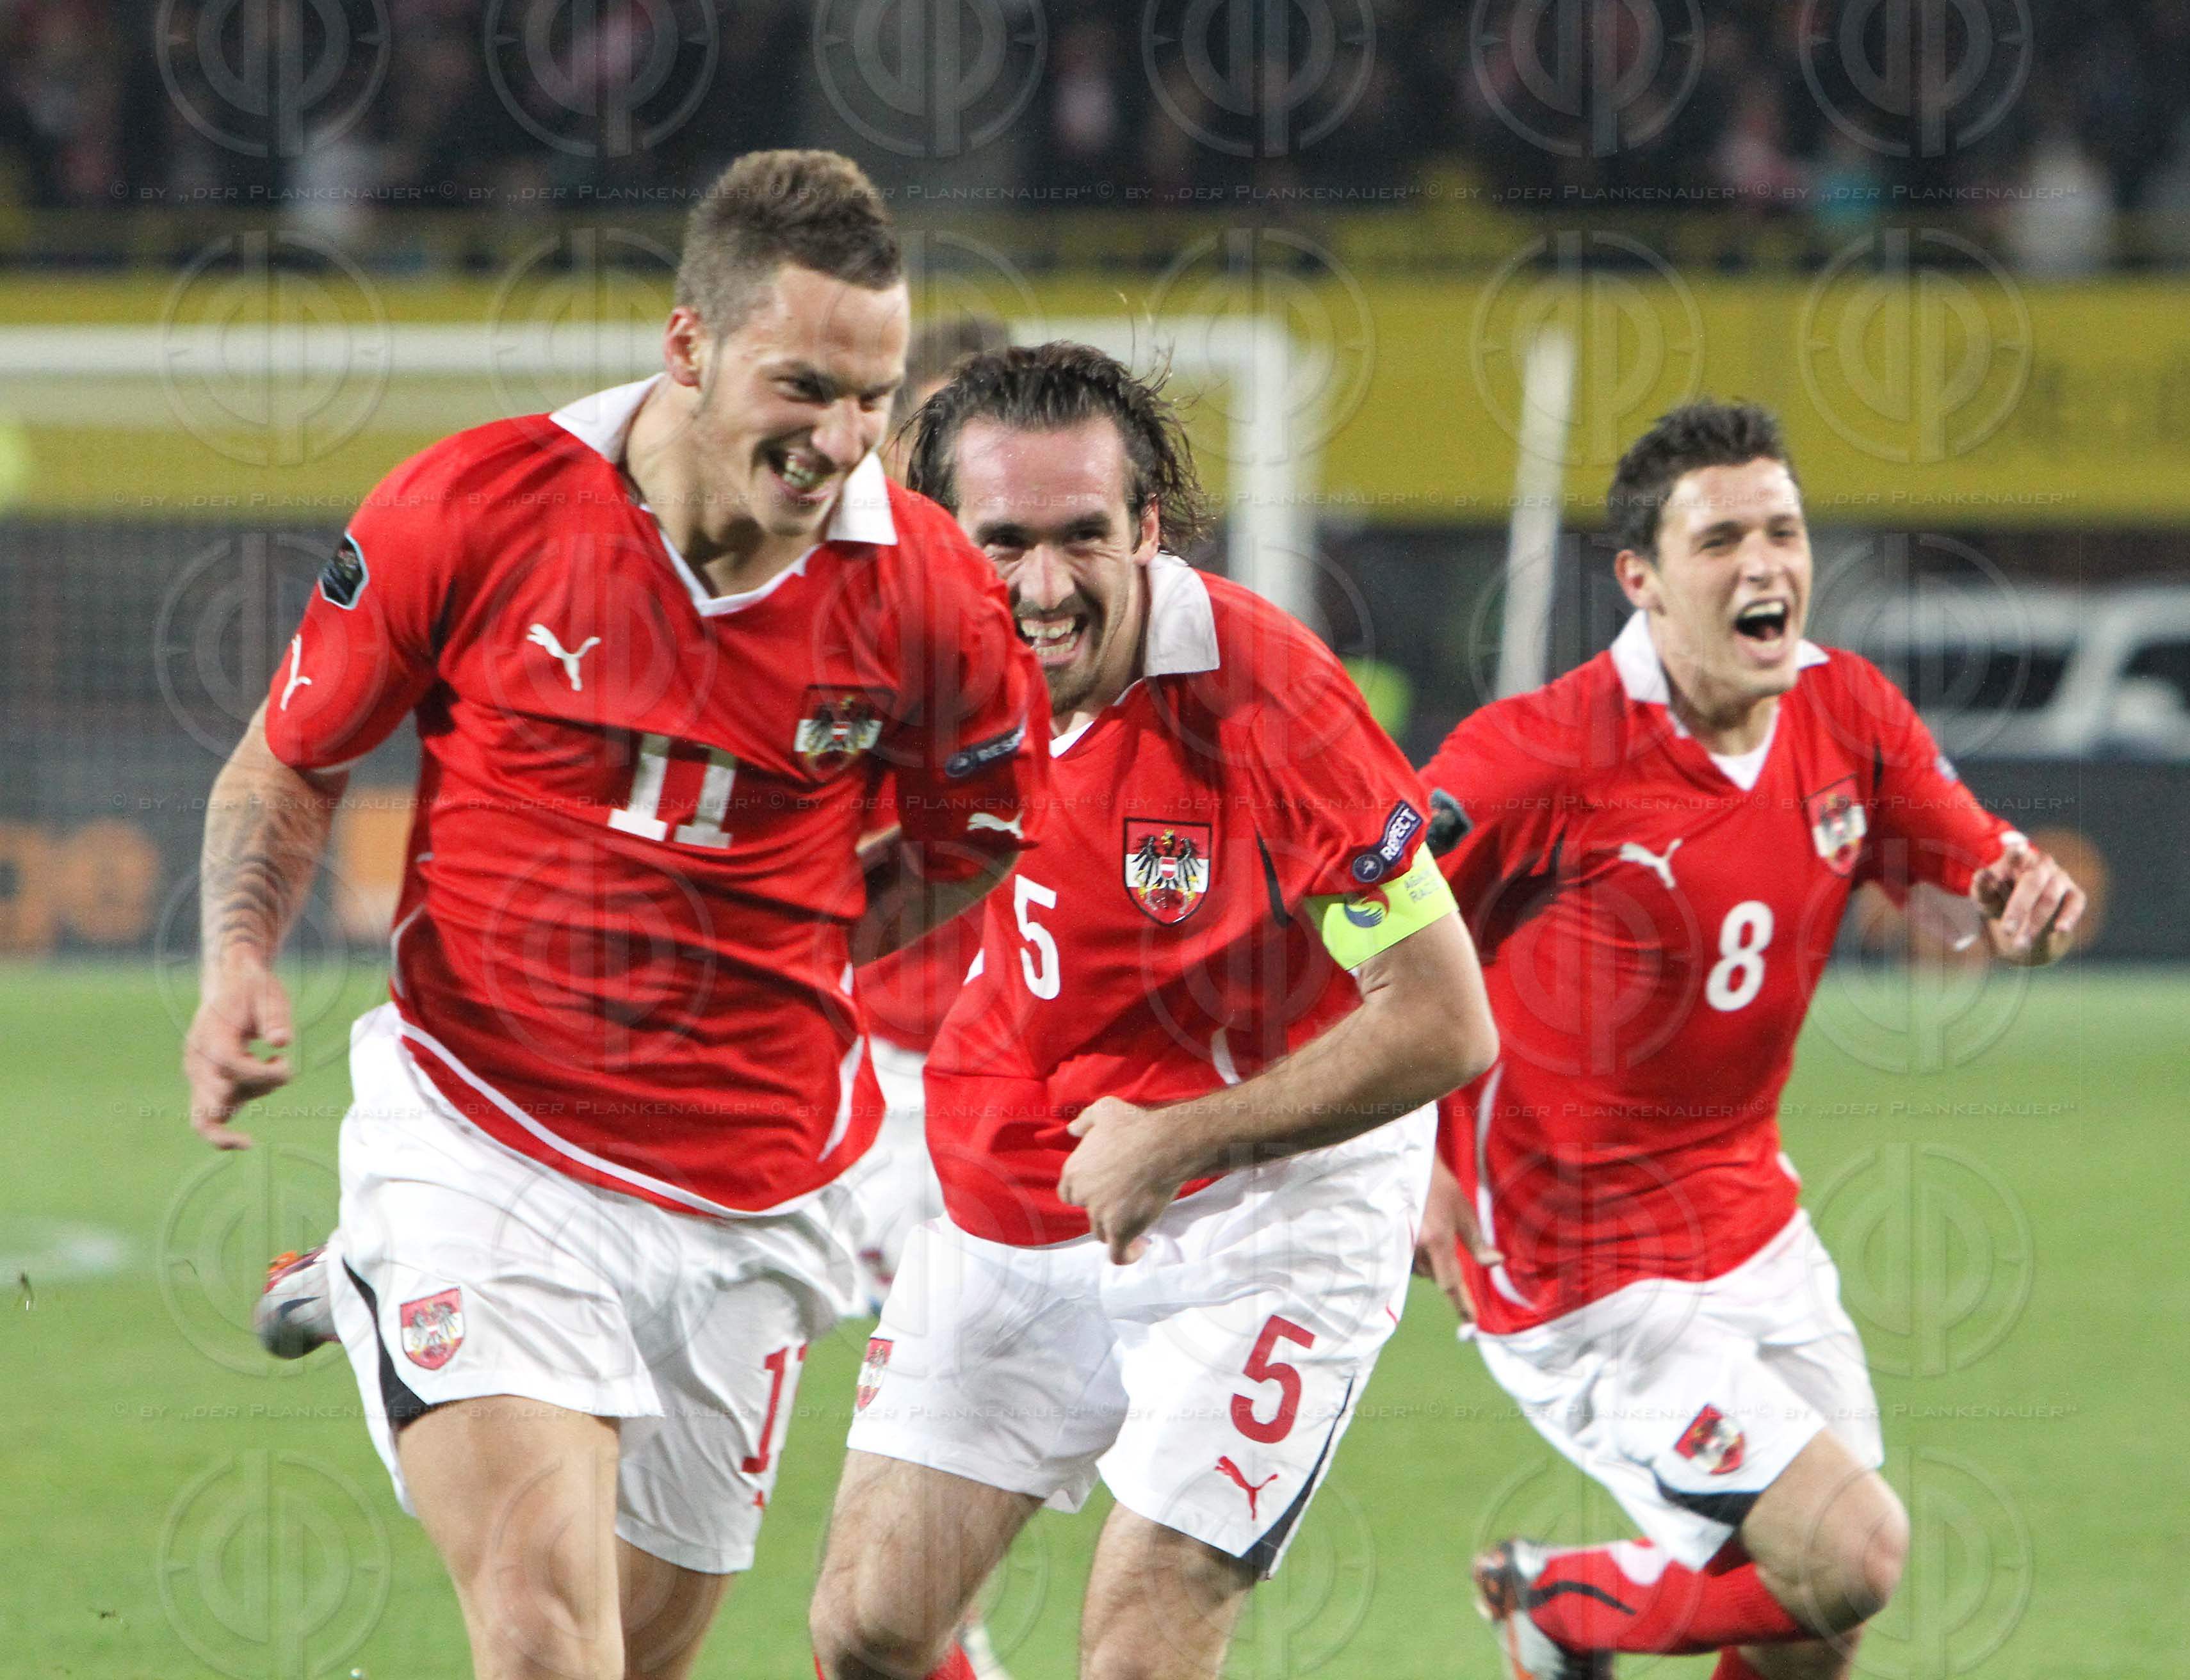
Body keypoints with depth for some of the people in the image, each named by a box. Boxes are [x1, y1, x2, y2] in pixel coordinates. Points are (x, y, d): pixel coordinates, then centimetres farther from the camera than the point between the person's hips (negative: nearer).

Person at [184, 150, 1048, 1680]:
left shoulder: (926, 592, -5)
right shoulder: (470, 507, -9)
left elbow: (970, 846, 15)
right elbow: (291, 764, 6)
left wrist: (740, 957, 7)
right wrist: (241, 961, -11)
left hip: (749, 1205, 3)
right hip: (478, 1142, -3)